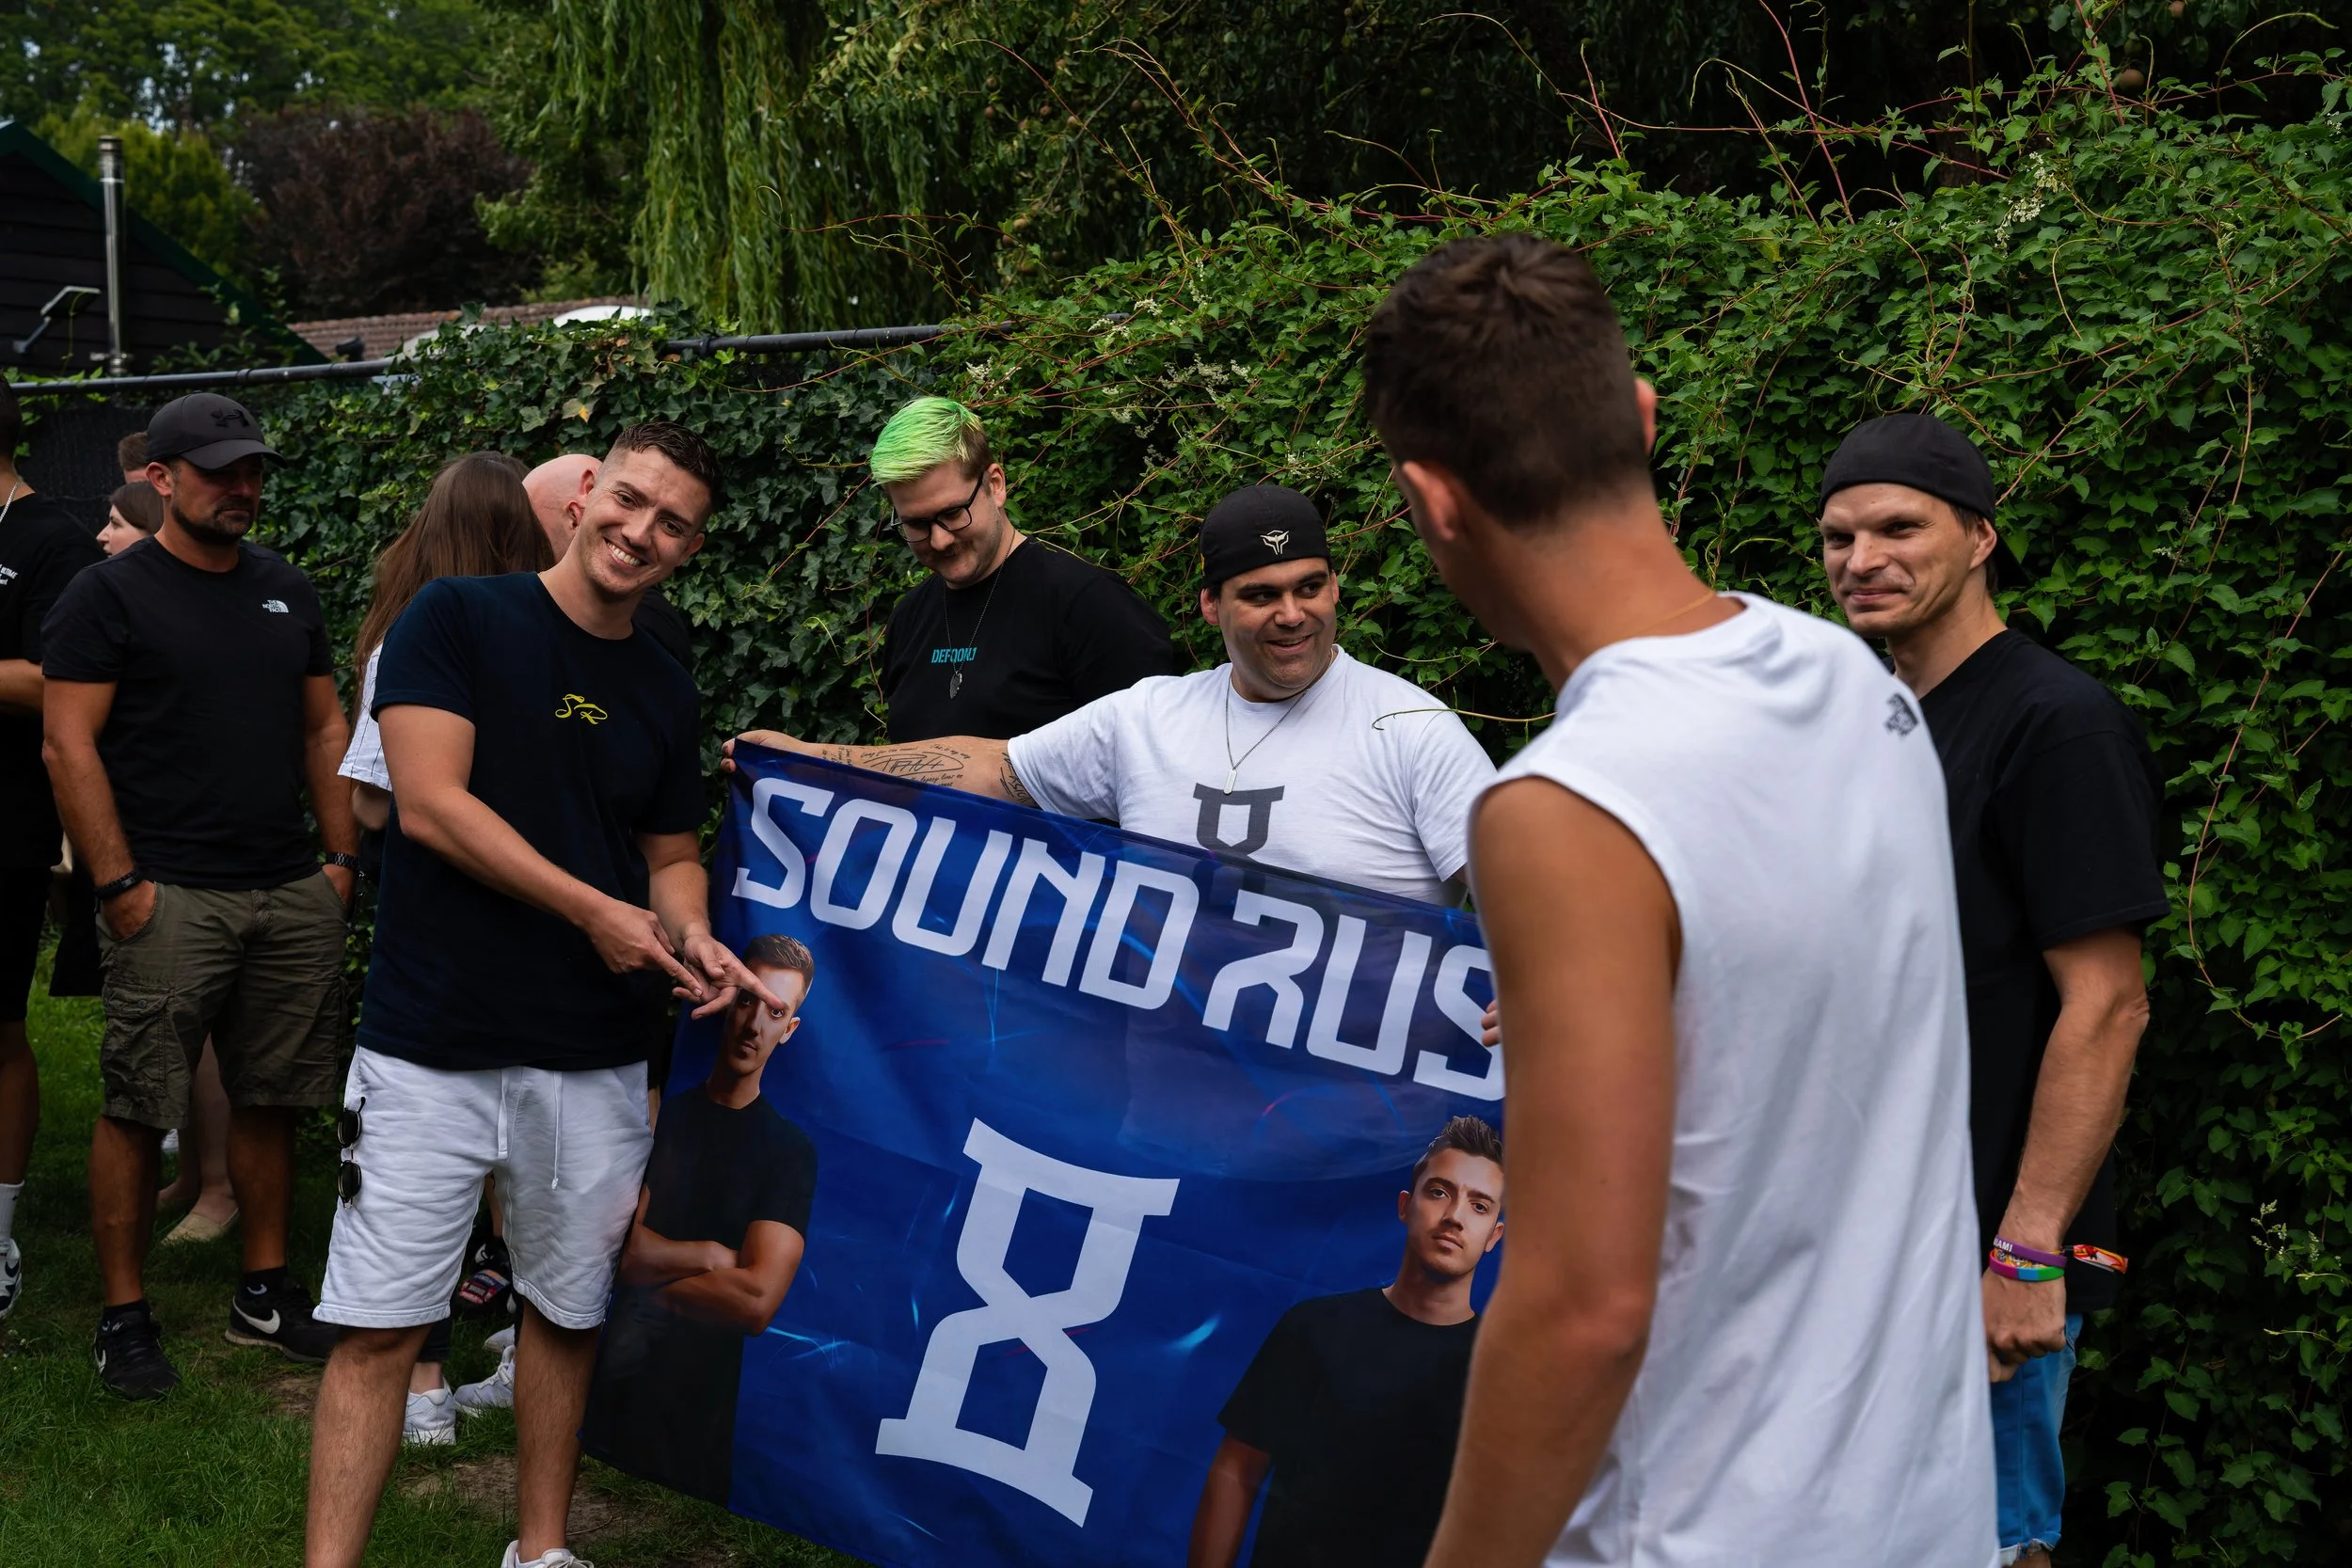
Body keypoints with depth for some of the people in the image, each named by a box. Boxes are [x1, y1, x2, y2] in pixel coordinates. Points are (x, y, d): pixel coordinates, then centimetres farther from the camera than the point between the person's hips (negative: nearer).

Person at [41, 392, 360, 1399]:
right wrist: (120, 885, -12)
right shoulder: (110, 593, -2)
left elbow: (325, 729, 19)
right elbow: (68, 746, -7)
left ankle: (265, 1292, 22)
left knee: (269, 1100, 10)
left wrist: (342, 857, 10)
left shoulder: (285, 591, 15)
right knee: (136, 1110, -2)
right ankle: (123, 1317, 10)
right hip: (170, 898, -5)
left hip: (293, 895, 5)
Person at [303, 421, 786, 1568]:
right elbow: (432, 805, -14)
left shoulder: (666, 694, 10)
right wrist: (596, 911, -15)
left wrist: (691, 937, -5)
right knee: (378, 1325, -2)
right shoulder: (456, 620, -5)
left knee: (569, 1313, 14)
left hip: (595, 1061, 5)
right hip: (432, 1045, -5)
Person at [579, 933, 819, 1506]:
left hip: (699, 1414, -2)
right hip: (608, 1389, 2)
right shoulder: (661, 1109, 6)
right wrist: (713, 1258, -11)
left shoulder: (790, 1151, -4)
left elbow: (757, 1301, -16)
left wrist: (650, 1290, -6)